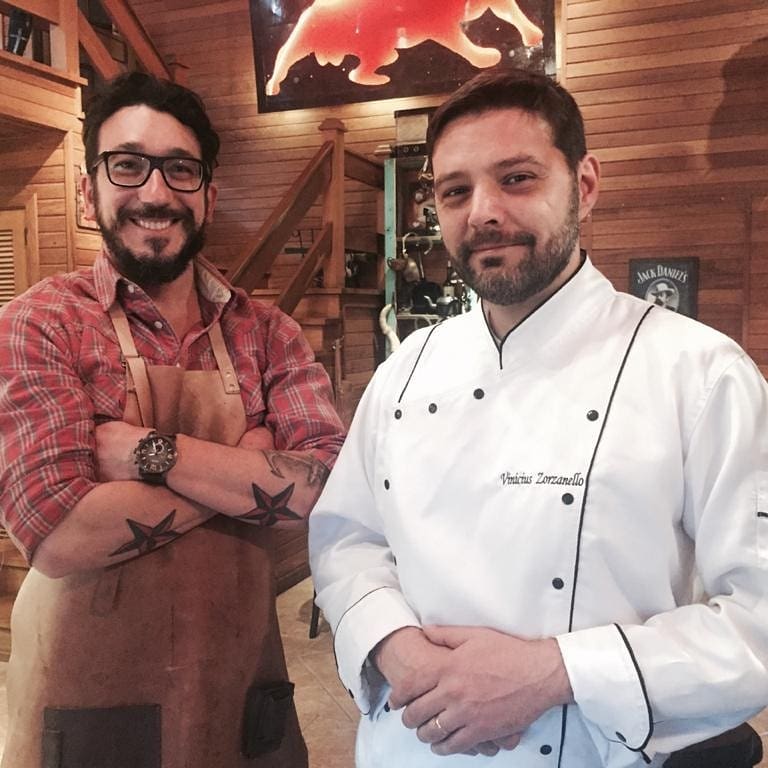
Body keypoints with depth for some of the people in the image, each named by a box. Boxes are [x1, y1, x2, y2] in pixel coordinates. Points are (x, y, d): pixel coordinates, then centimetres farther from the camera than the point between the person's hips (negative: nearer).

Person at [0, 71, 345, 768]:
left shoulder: (267, 333, 0)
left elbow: (328, 487, -15)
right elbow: (59, 535, -21)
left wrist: (148, 451, -20)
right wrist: (246, 464, -15)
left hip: (245, 698, 3)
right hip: (89, 706, -3)